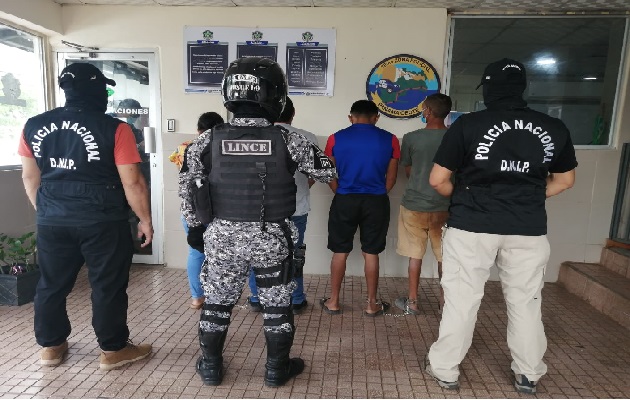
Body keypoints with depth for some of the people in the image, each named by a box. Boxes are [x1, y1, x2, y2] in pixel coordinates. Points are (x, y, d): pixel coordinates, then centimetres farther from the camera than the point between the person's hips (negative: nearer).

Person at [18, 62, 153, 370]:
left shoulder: (33, 126, 4)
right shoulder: (114, 129, -14)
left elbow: (30, 177, 12)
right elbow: (132, 183, -14)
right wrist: (145, 220, -2)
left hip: (52, 221, 6)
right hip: (102, 223, -5)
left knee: (52, 284, 18)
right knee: (108, 287, 7)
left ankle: (50, 346, 34)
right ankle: (113, 350, 20)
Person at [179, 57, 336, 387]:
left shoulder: (207, 141, -7)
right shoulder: (289, 141, -12)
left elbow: (189, 190, 0)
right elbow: (329, 172, 1)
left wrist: (194, 226, 14)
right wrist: (303, 150, 19)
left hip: (222, 236, 2)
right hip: (273, 238, -1)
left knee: (217, 303, 19)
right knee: (277, 305, 16)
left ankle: (210, 366, 35)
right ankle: (277, 368, 31)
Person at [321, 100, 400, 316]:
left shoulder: (336, 138, -1)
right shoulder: (389, 140, 0)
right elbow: (391, 178, 4)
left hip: (344, 201, 0)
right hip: (376, 202, 0)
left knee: (340, 252, 11)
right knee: (371, 253, 9)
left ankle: (333, 302, 20)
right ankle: (372, 305, 20)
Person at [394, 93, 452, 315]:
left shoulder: (411, 138, -10)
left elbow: (408, 172, 2)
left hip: (414, 204, -2)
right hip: (444, 206, 2)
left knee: (415, 254, 10)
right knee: (444, 256, 14)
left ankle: (412, 302, 19)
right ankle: (446, 300, 27)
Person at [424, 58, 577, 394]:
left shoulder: (468, 124, -10)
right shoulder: (554, 128, 3)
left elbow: (437, 180, -7)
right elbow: (565, 180, 15)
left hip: (472, 226, -3)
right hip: (529, 230, 4)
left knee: (462, 299, 8)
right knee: (526, 302, 17)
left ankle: (444, 368, 22)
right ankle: (528, 375, 34)